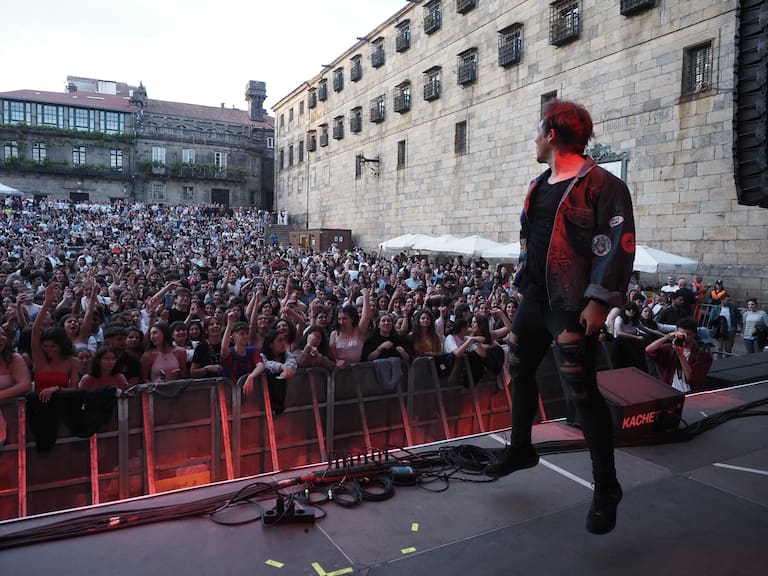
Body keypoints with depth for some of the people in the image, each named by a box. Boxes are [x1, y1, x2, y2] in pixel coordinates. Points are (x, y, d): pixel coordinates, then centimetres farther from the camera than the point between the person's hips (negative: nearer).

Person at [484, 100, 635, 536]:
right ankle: (521, 449, 39)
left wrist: (599, 302, -21)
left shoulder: (602, 185, -11)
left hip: (573, 307, -9)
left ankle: (607, 488, 13)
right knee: (521, 371, 18)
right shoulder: (539, 186, 14)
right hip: (535, 300, 9)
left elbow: (618, 248, -17)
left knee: (583, 391, -4)